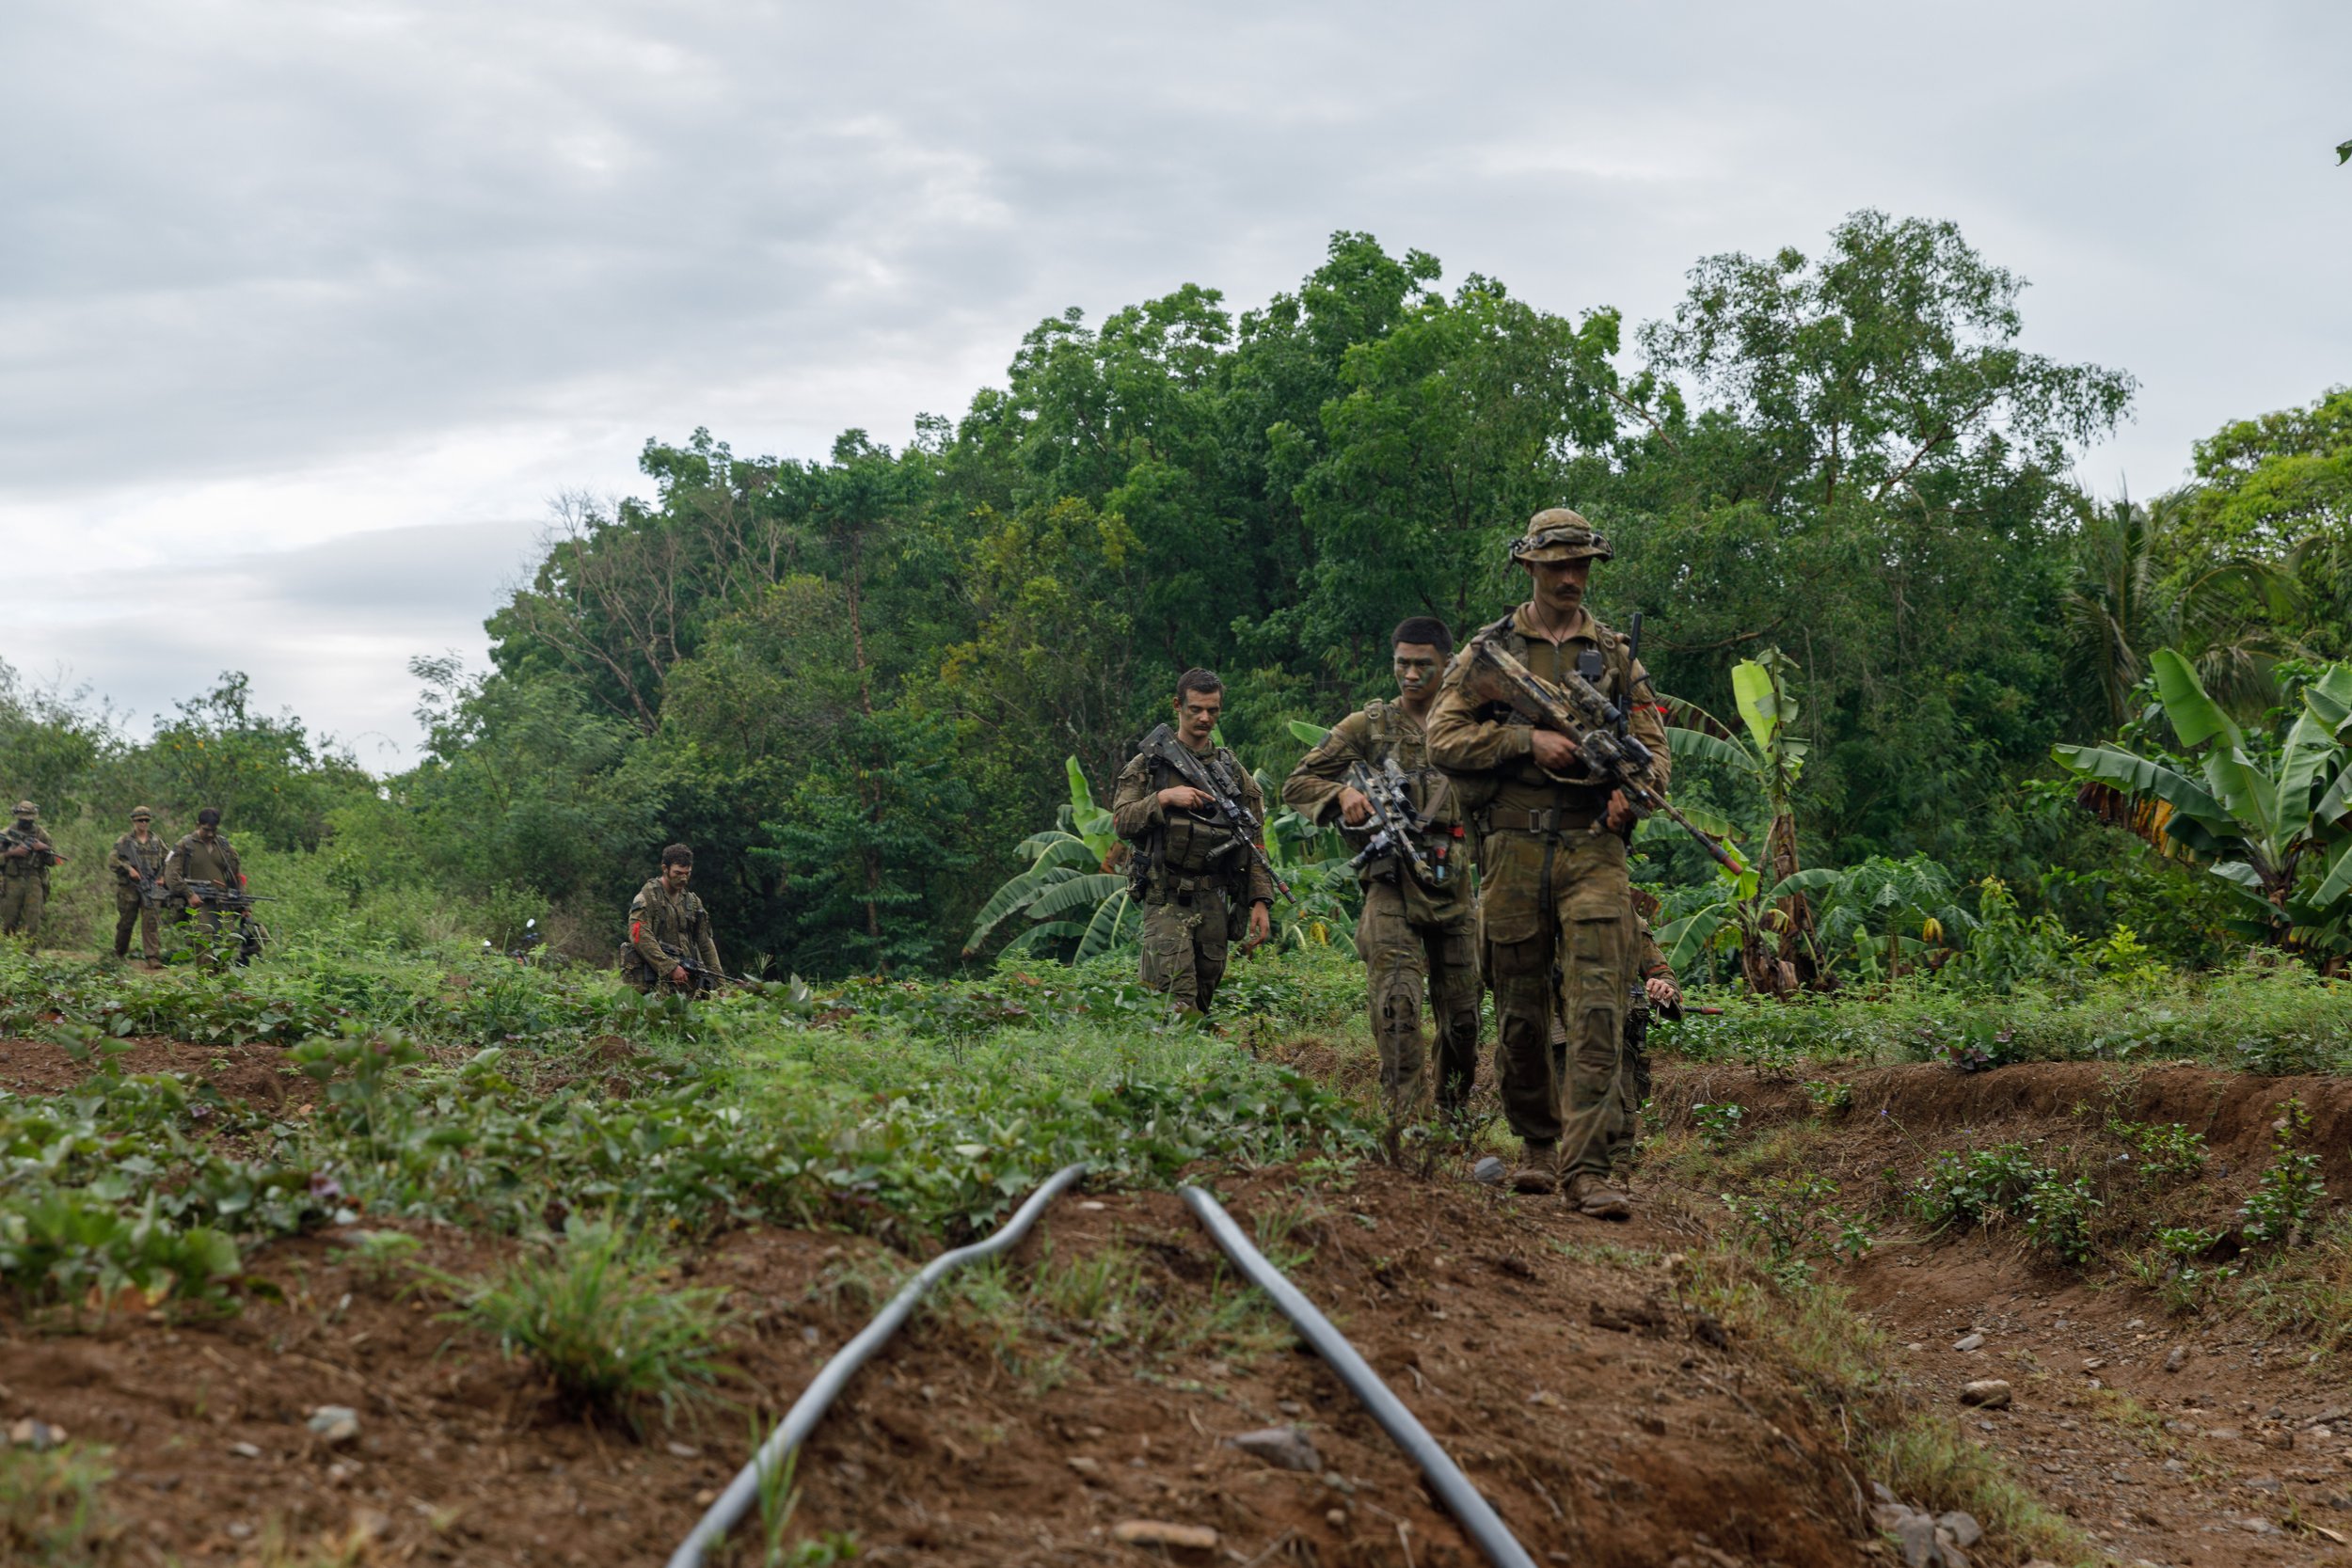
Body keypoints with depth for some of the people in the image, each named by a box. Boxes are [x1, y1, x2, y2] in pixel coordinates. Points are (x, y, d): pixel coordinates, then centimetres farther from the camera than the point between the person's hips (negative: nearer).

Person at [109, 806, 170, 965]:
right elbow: (112, 861, -5)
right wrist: (128, 869, -17)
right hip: (129, 888, -1)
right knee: (126, 922, 8)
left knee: (150, 922, -9)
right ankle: (119, 954, 27)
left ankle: (153, 957, -13)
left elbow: (167, 859, 19)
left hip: (151, 886, 1)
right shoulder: (124, 841, 2)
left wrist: (162, 876, 5)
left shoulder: (156, 841, 11)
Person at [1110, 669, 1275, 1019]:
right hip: (1166, 901, -3)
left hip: (1213, 902, 3)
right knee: (1178, 1000, -18)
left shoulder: (1233, 771, 14)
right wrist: (1164, 798, -16)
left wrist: (1261, 901, 3)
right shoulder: (1148, 764, 7)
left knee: (1203, 999, 4)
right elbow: (1121, 822, -2)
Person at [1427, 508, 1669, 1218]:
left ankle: (1586, 1165, -13)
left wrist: (1631, 791, -8)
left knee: (1597, 1009, -11)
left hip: (1594, 847, 0)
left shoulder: (1614, 655, 13)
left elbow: (1653, 745, 14)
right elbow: (1444, 738, 0)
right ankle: (1537, 1142, 26)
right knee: (1520, 1011, 7)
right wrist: (1529, 740, -11)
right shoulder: (1490, 651, 8)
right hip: (1514, 846, 0)